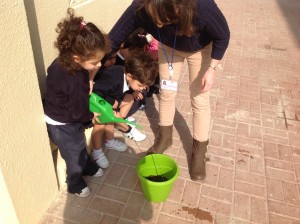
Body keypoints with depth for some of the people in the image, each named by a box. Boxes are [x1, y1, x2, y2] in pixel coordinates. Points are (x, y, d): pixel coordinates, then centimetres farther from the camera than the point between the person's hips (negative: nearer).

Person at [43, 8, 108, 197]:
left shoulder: (62, 62, -15)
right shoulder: (75, 81, -40)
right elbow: (79, 111, -26)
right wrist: (91, 116, -5)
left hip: (68, 119, 8)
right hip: (62, 125, -8)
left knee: (80, 145, 29)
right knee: (74, 155, 13)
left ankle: (88, 167, 54)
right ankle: (75, 185, 39)